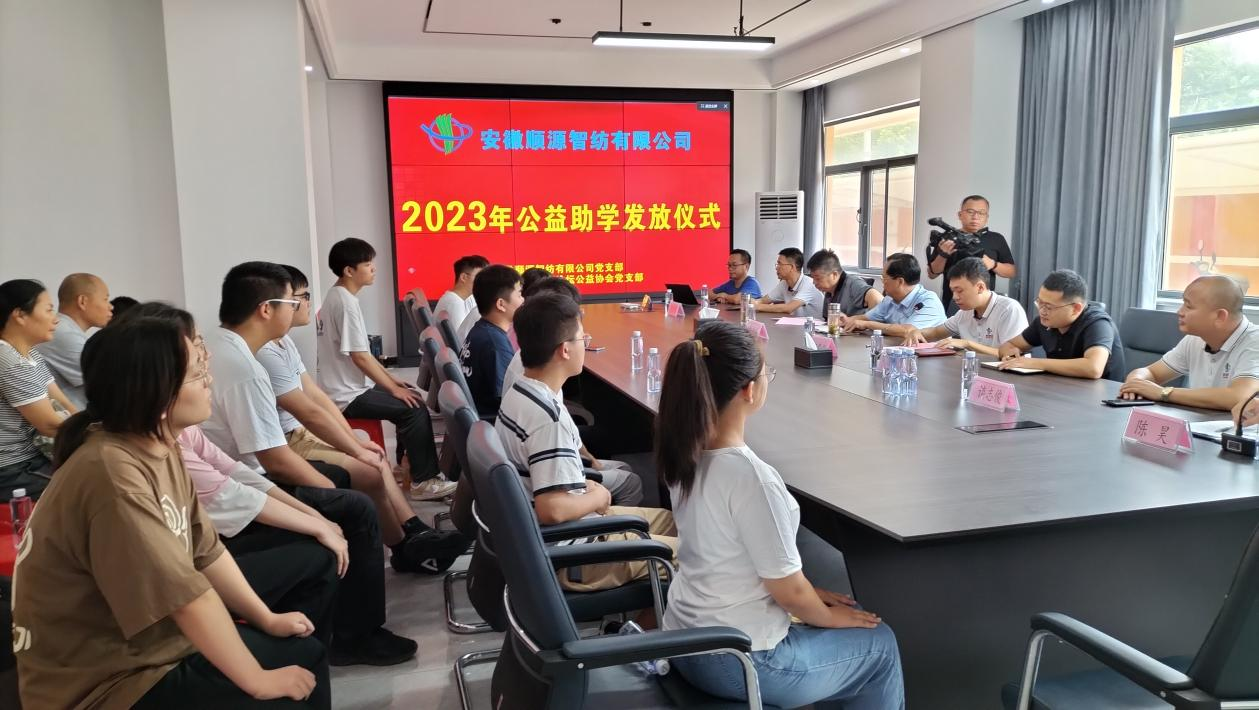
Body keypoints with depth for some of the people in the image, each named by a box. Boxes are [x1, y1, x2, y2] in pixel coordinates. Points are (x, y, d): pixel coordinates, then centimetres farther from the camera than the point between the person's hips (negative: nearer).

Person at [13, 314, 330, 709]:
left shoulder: (160, 449, -1)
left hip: (155, 639, 9)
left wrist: (267, 619, 9)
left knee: (305, 654, 10)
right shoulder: (113, 474, -30)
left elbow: (206, 551, 6)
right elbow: (186, 595, -28)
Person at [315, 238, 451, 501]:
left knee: (411, 395, 15)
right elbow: (360, 357, -23)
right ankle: (423, 481, -9)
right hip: (348, 395, -10)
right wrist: (394, 388, -15)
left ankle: (408, 466, 22)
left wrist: (391, 378, 15)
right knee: (414, 408, -16)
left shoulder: (336, 297, 12)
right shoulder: (346, 302, -20)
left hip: (347, 387, 10)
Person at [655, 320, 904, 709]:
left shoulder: (685, 452, -4)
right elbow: (788, 590, -19)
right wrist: (828, 617, 1)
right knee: (880, 645, 16)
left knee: (848, 610, 27)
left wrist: (808, 595, 11)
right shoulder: (749, 474, -29)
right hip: (737, 659, -7)